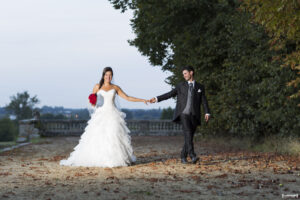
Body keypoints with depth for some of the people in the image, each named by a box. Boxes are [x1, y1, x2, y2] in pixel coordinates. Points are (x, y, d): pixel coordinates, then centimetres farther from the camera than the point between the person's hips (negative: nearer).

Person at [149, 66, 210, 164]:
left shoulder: (200, 87, 11)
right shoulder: (180, 85, 12)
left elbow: (204, 101, 3)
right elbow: (170, 94, 12)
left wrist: (207, 113, -9)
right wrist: (157, 99, 4)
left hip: (194, 116, 2)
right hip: (183, 114, -2)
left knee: (189, 137, 3)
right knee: (187, 133, -21)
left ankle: (183, 157, 17)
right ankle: (192, 156, -30)